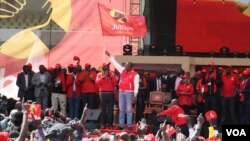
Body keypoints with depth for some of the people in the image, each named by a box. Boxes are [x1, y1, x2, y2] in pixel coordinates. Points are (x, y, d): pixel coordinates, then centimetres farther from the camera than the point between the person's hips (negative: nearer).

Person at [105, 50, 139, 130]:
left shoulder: (135, 74, -7)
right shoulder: (122, 70, 9)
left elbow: (136, 84, -13)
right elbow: (115, 64, 15)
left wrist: (135, 93, -24)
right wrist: (109, 56, 14)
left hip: (129, 92, -5)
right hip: (121, 92, 5)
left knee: (128, 109, -3)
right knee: (121, 109, 6)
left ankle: (129, 125, -1)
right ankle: (121, 125, 9)